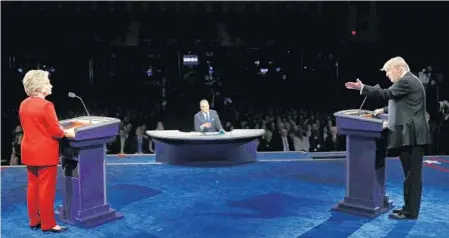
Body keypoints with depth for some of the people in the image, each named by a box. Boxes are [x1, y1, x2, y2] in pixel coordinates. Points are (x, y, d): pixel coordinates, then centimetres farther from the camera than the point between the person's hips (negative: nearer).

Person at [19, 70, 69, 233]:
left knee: (33, 187, 15)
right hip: (45, 152, -8)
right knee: (46, 189, 0)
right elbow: (56, 131, -18)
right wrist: (64, 133, 2)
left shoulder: (24, 105, 6)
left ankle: (34, 220, 24)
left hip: (29, 151, 8)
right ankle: (48, 224, 7)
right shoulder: (46, 105, -19)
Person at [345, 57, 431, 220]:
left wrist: (362, 88, -16)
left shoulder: (407, 81, -12)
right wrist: (384, 110, 23)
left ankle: (410, 212, -1)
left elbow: (387, 93, -19)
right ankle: (409, 208, 20)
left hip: (411, 135, -11)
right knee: (411, 175, 13)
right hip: (411, 135, 11)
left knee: (412, 175, -5)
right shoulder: (408, 81, 21)